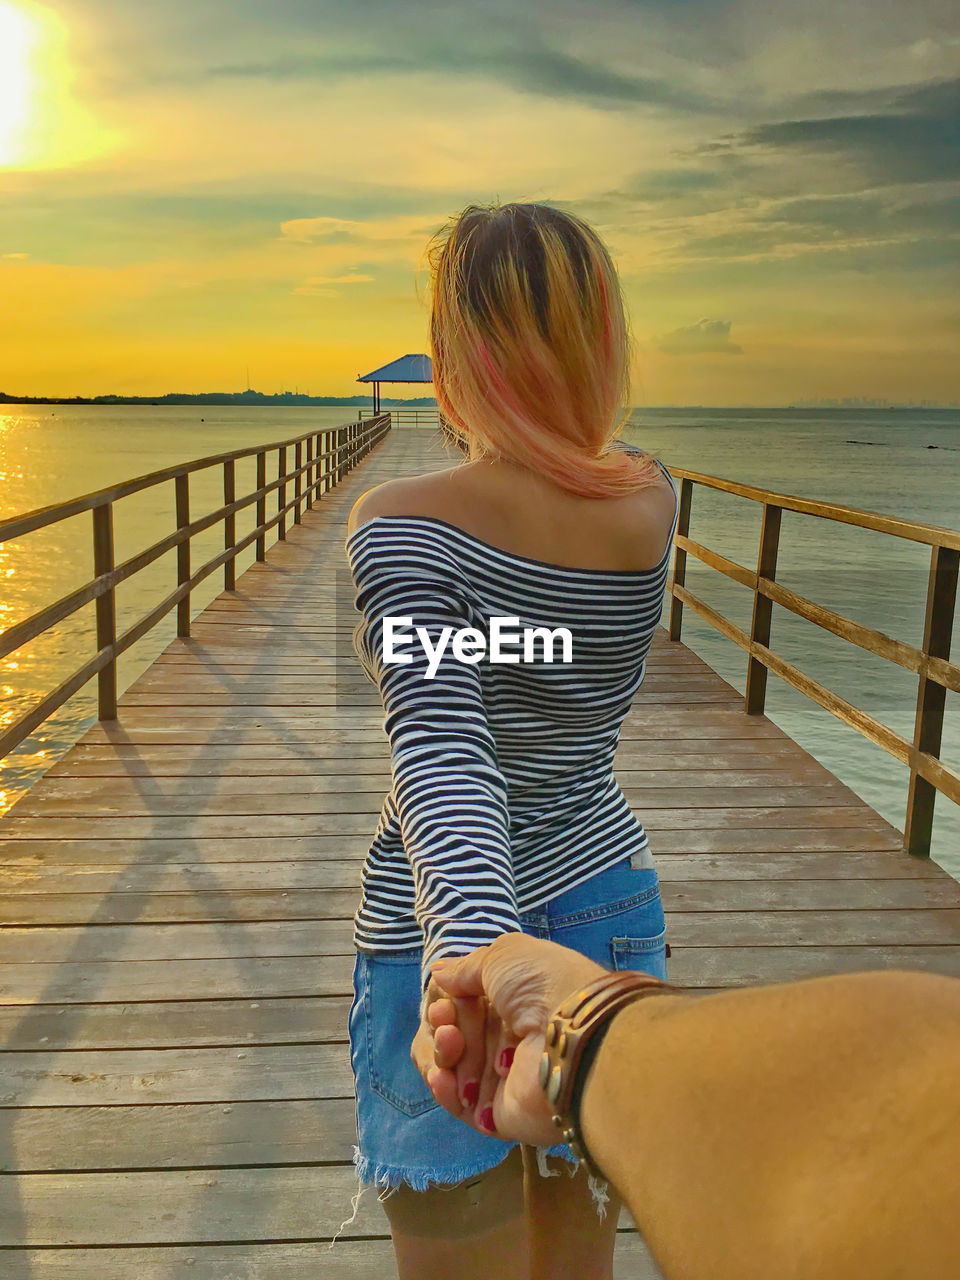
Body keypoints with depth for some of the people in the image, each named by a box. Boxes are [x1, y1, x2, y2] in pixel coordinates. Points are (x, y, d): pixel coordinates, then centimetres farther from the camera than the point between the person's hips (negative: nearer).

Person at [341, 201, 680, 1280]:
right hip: (610, 905, 6)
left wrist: (471, 955, -48)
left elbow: (440, 745, -38)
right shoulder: (652, 497, -6)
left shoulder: (406, 525, -22)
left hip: (449, 939, -5)